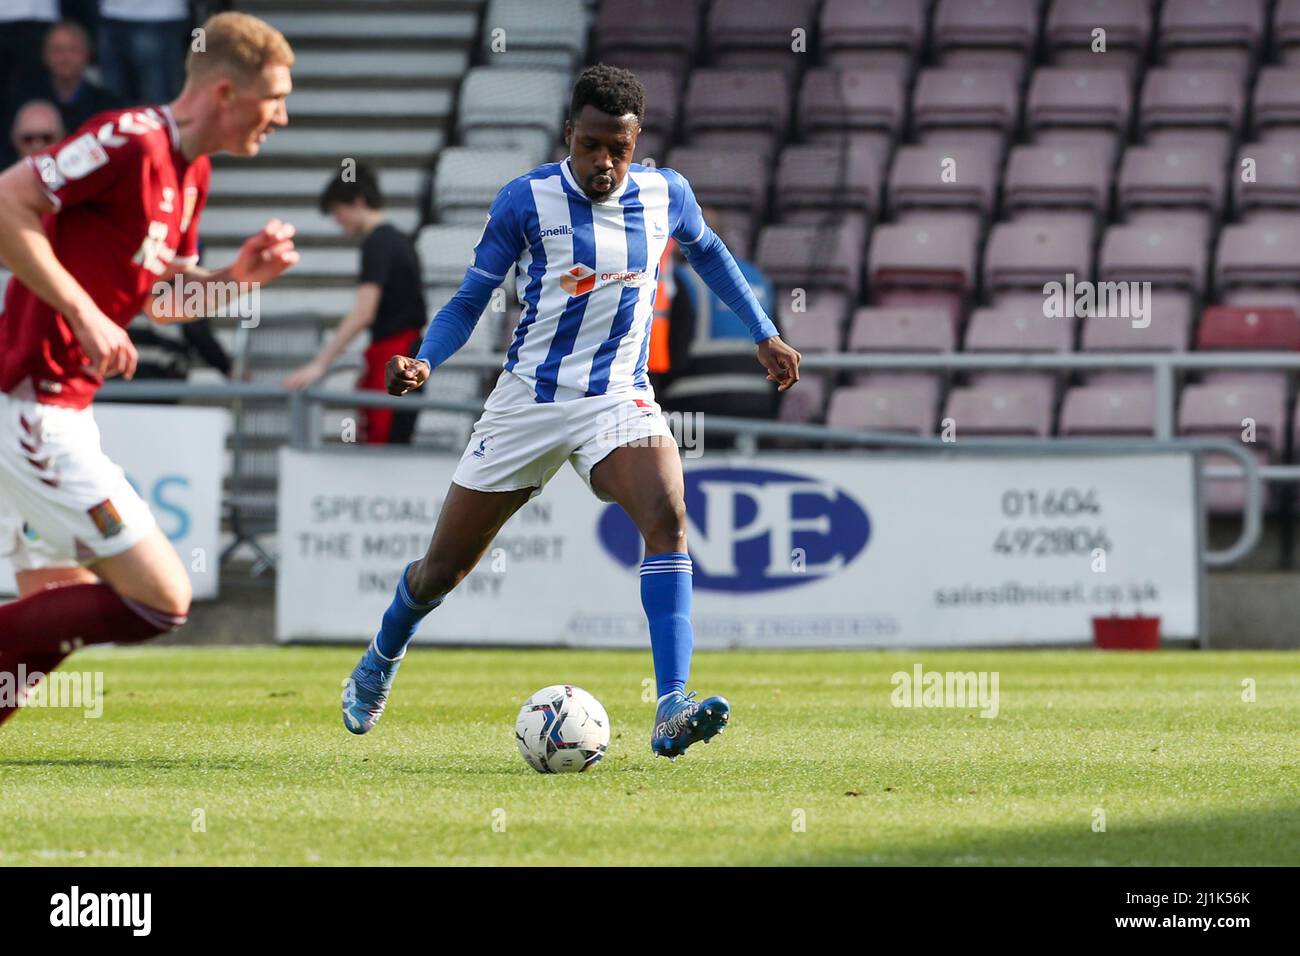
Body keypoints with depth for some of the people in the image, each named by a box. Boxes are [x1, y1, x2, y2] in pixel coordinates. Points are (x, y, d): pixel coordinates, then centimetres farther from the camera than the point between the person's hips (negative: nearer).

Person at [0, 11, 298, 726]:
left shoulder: (191, 173, 15)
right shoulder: (133, 140, -15)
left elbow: (161, 302, 24)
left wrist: (237, 277, 6)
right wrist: (83, 312, -24)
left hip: (58, 410, 10)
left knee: (59, 611, 14)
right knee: (161, 600, -11)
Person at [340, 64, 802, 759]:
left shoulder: (666, 195, -2)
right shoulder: (527, 200, -10)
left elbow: (706, 252, 21)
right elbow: (470, 299, -2)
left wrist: (764, 334, 22)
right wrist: (424, 361, -20)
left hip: (619, 397, 1)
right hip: (528, 399, -1)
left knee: (667, 517, -29)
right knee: (444, 566, 8)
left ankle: (671, 713, -36)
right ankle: (379, 664, 42)